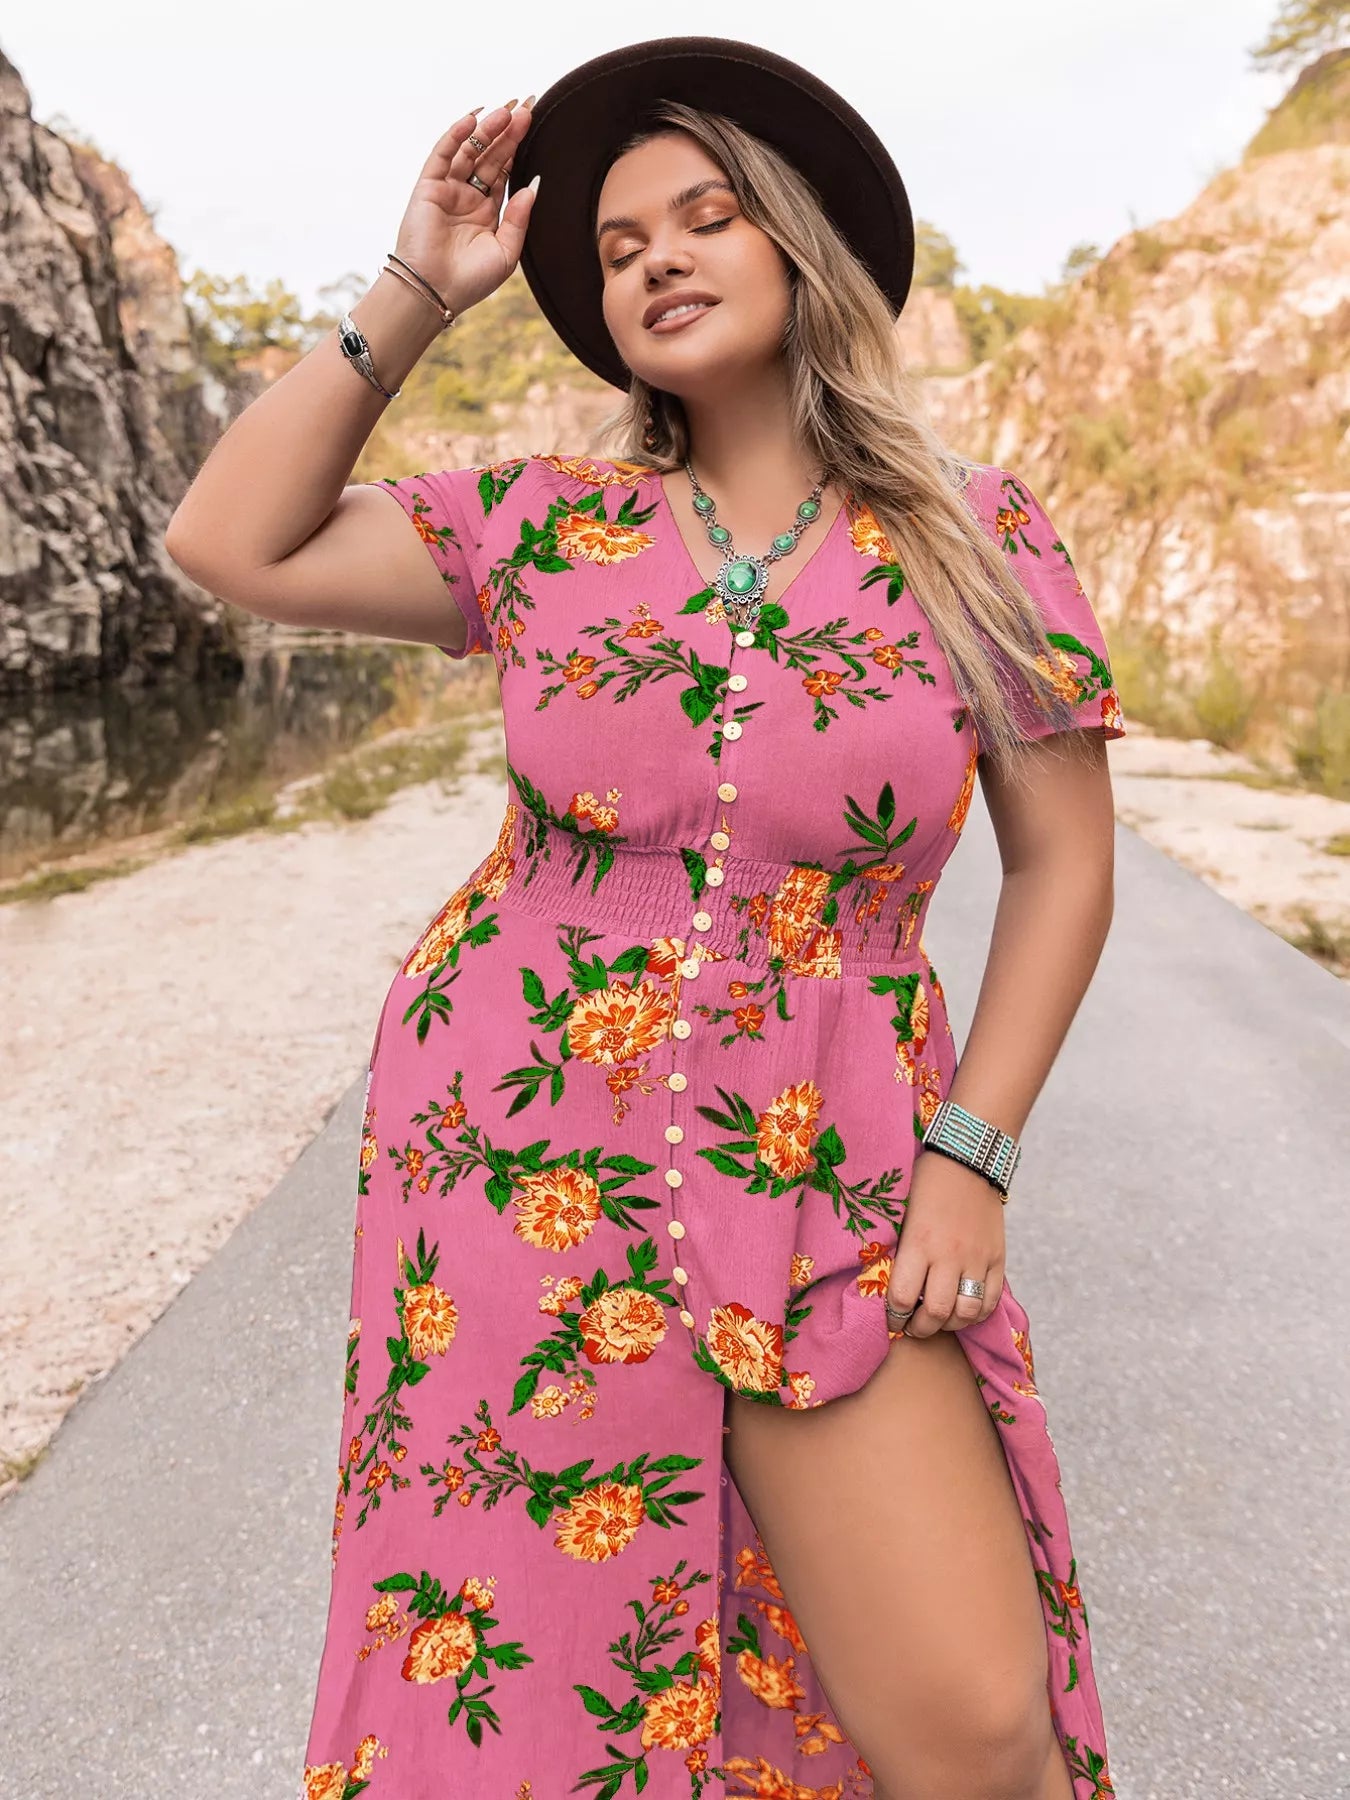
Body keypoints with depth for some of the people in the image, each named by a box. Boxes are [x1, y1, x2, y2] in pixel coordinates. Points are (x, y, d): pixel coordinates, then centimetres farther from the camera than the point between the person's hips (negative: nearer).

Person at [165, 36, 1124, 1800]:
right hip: (518, 1161, 2)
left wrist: (970, 1152, -5)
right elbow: (229, 544, 0)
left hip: (829, 1189, -1)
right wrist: (416, 291, 0)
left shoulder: (975, 536, -1)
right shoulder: (540, 527, 3)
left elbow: (1066, 864, 2)